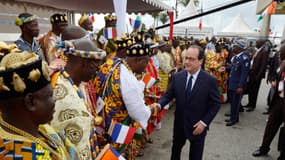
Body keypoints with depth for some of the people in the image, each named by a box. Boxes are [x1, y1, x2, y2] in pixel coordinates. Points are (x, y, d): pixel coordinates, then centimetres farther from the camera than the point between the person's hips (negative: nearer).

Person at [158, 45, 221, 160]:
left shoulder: (210, 80, -17)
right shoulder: (177, 77, -8)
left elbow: (216, 104, -11)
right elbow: (168, 95, -2)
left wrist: (204, 122, -16)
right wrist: (159, 104, -22)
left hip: (198, 126, -2)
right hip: (179, 123, 3)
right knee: (176, 149, 27)